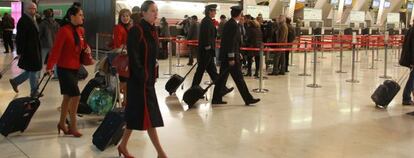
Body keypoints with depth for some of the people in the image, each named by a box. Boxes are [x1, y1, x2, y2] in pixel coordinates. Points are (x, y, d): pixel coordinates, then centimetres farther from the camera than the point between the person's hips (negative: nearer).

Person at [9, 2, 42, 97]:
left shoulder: (32, 20, 14)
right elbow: (20, 38, -19)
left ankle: (15, 81, 31)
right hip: (28, 50, -9)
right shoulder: (23, 21, -15)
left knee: (32, 70, 16)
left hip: (34, 50, 9)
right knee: (34, 70, 0)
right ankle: (34, 92, 13)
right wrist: (20, 52, -20)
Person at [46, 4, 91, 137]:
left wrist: (87, 48, -1)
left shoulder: (80, 30, 7)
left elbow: (83, 44, 22)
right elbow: (56, 50, -19)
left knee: (68, 96, 15)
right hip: (65, 69, -8)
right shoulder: (64, 31, -17)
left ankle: (62, 123, 28)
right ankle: (73, 126, 3)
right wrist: (49, 66, -23)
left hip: (75, 68, 8)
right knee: (76, 96, -10)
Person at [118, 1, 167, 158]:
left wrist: (153, 76, 12)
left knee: (135, 113, 14)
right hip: (139, 79, -8)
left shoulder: (153, 31, 11)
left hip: (149, 77, 8)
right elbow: (133, 57, -19)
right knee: (148, 114, -3)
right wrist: (143, 77, -20)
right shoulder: (135, 31, -14)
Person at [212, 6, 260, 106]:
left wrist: (237, 53, 23)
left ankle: (216, 98, 14)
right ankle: (248, 99, 4)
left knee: (222, 77, 11)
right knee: (239, 78, -3)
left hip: (224, 56, 10)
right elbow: (231, 42, -21)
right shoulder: (233, 25, -15)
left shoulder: (228, 24, 14)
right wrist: (232, 58, -21)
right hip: (230, 56, -10)